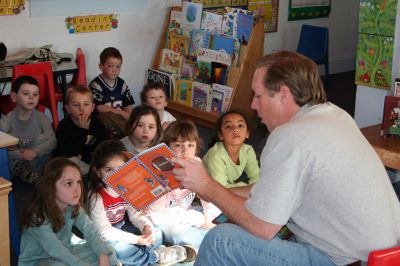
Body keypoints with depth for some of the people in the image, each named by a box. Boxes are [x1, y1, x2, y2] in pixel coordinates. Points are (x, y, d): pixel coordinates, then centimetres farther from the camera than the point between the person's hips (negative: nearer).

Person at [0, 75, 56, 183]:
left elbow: (53, 141, -17)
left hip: (36, 162, 1)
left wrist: (35, 152, -33)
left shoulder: (42, 118, -6)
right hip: (12, 164, -1)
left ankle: (26, 172, -11)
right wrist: (20, 154, -33)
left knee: (41, 138, -23)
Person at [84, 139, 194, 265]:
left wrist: (147, 227, -25)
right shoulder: (96, 196, -24)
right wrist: (137, 239, -30)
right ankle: (155, 256, -13)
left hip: (121, 229, 7)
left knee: (156, 235, -3)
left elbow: (135, 215, -1)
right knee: (117, 249, -36)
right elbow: (105, 231, -26)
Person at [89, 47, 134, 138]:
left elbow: (129, 106, 8)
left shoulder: (122, 84, 10)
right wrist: (122, 112, -10)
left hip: (120, 119, 5)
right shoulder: (96, 85, -7)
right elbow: (100, 108, -15)